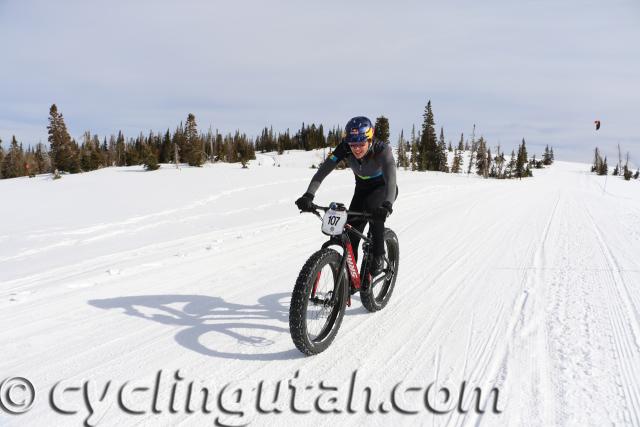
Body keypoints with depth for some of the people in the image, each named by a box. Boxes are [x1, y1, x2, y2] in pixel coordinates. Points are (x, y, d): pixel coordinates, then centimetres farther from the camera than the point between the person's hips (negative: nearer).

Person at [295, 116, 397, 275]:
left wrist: (387, 205, -67)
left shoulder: (382, 149, -34)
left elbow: (390, 179, -48)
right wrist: (308, 195, -49)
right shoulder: (344, 148, -25)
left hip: (383, 188, -3)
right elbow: (322, 170, -33)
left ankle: (378, 258, -17)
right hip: (362, 188, 4)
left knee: (374, 210, -35)